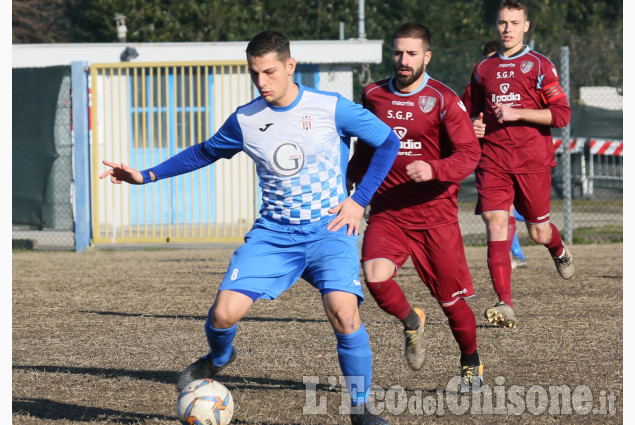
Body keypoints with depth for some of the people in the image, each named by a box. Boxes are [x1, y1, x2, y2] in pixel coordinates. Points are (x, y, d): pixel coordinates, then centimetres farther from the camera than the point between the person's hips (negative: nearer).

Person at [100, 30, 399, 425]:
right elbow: (205, 152, 20)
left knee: (343, 311, -27)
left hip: (329, 230, -3)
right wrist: (148, 176, 13)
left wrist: (359, 201, -5)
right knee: (224, 313, -14)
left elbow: (389, 141, 2)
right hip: (273, 233, 3)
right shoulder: (245, 120, 1)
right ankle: (218, 358, 25)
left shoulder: (332, 108, -8)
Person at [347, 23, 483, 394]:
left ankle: (471, 365, 30)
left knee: (452, 299, 3)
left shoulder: (444, 100, -6)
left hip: (435, 213, -2)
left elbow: (470, 154, -13)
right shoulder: (374, 96, 7)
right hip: (387, 211, 2)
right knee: (375, 278, -23)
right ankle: (412, 323, 9)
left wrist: (433, 170, -30)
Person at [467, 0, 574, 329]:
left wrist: (516, 113, -16)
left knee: (538, 232, 6)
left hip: (532, 161, -2)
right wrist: (474, 125, 5)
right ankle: (505, 305, -19)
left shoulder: (539, 66, 0)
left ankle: (560, 251, 45)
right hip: (492, 161, 3)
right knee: (495, 224, -14)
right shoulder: (483, 69, 14)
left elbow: (561, 114, -7)